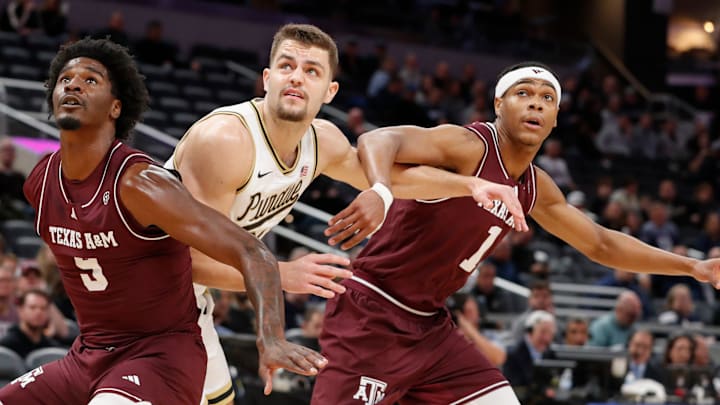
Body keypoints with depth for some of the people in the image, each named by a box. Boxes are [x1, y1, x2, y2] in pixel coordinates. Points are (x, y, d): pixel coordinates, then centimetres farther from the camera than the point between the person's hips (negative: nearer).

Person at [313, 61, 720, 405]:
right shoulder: (469, 146, -16)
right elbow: (378, 140, -35)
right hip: (372, 316, -8)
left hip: (430, 327, 8)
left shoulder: (535, 187, 9)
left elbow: (601, 244, 25)